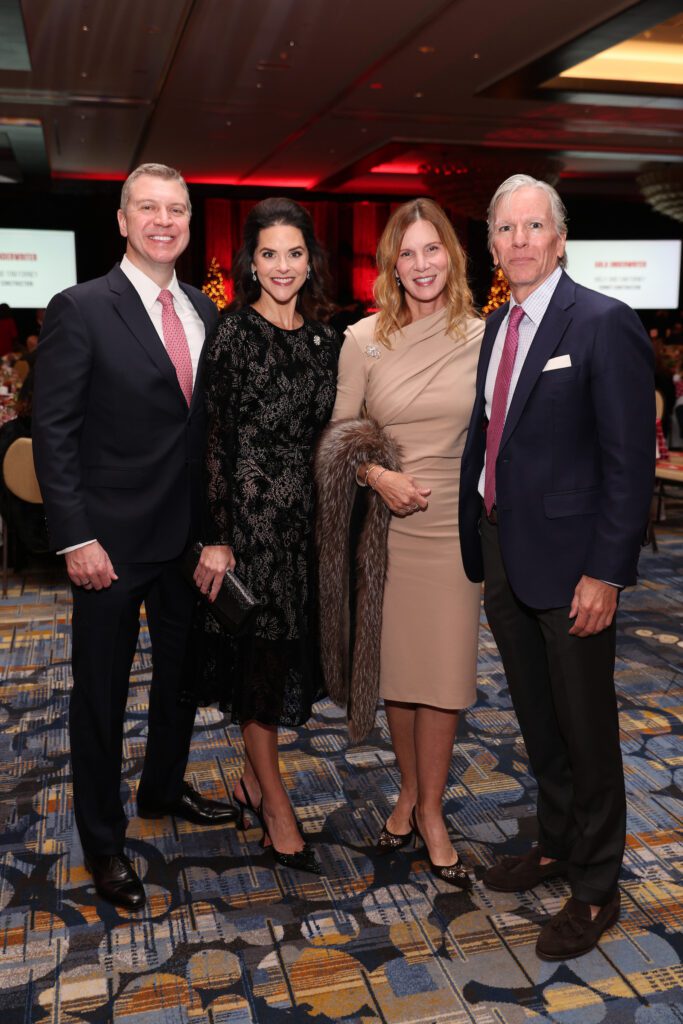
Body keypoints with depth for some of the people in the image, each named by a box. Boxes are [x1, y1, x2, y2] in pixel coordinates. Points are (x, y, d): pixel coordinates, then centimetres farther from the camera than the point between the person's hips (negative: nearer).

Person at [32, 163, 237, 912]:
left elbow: (209, 423, 10)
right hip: (112, 540, -5)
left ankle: (164, 788, 43)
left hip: (191, 534, 6)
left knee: (184, 673, 20)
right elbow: (53, 432, -12)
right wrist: (76, 538, -17)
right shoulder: (81, 309, -10)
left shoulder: (204, 311, 7)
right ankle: (102, 841, 27)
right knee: (101, 692, 9)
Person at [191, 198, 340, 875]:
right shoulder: (233, 333, -8)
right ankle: (277, 808, 17)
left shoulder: (325, 339, 9)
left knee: (281, 655, 15)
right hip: (247, 513, -6)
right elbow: (212, 439, -12)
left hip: (304, 515, 6)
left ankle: (254, 779, 34)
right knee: (257, 658, 4)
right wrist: (217, 538, -15)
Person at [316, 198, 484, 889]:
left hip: (454, 523, 0)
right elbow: (339, 435, 4)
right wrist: (377, 475, -13)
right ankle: (410, 790, 33)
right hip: (388, 522, 1)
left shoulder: (482, 338, -1)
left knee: (443, 673, 4)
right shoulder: (364, 339, -1)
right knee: (394, 667, 11)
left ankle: (430, 811, 22)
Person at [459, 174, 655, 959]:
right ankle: (555, 844, 41)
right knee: (536, 719, 20)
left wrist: (606, 572, -18)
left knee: (585, 728, 8)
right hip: (501, 553, 7)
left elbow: (631, 460, -15)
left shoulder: (604, 325, -12)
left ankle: (595, 888, 27)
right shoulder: (496, 326, 10)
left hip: (568, 563, -7)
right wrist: (477, 543, 8)